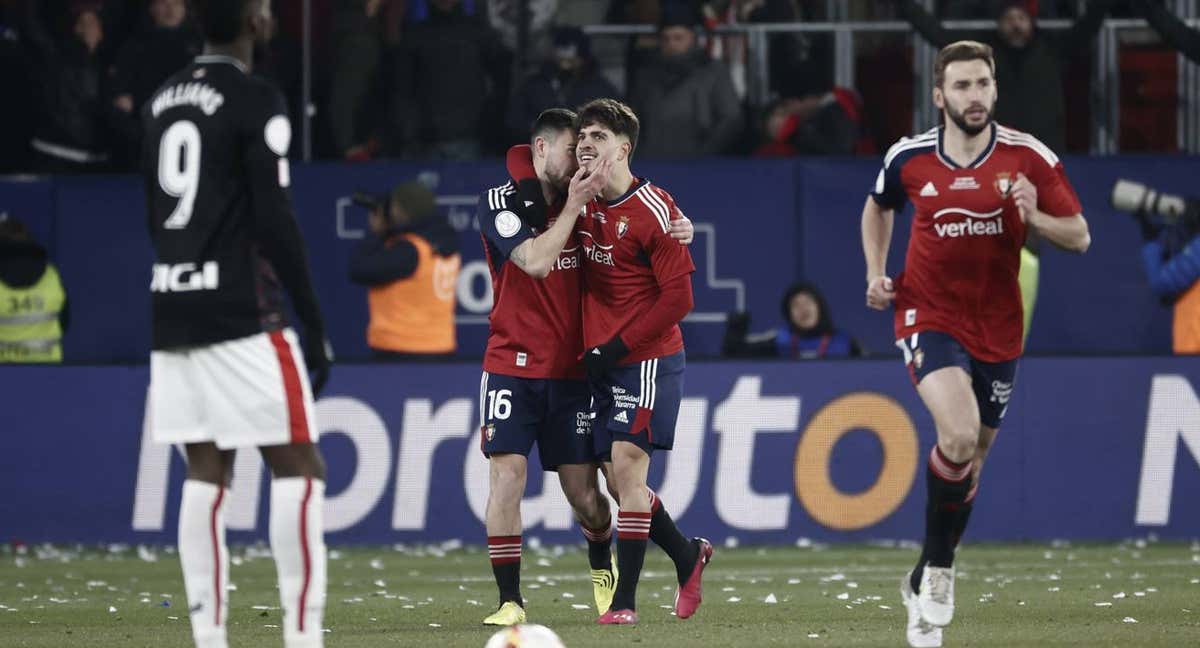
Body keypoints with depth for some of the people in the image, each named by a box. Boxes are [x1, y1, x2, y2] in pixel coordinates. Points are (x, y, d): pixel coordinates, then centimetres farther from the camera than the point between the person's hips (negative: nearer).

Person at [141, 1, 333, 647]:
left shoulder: (161, 102, 14)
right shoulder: (256, 102, -9)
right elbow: (275, 223, -13)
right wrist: (314, 326, -9)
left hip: (169, 311, 7)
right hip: (240, 318, -7)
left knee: (206, 472, 7)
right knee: (299, 468, -3)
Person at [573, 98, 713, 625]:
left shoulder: (653, 210, -12)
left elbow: (677, 297, -13)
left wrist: (616, 347, -15)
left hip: (647, 358, -7)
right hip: (601, 362, 7)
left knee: (626, 464, -13)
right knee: (616, 477, 7)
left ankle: (625, 600, -12)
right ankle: (688, 556, 29)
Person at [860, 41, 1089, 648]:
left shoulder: (1028, 158, -8)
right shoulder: (909, 158, -5)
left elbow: (1079, 237, -5)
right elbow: (878, 207, 18)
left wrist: (1035, 217, -25)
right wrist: (876, 272, 5)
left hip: (997, 325, 2)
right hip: (929, 316, -2)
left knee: (972, 455, 12)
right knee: (958, 434, -26)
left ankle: (924, 583, 32)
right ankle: (938, 567, -8)